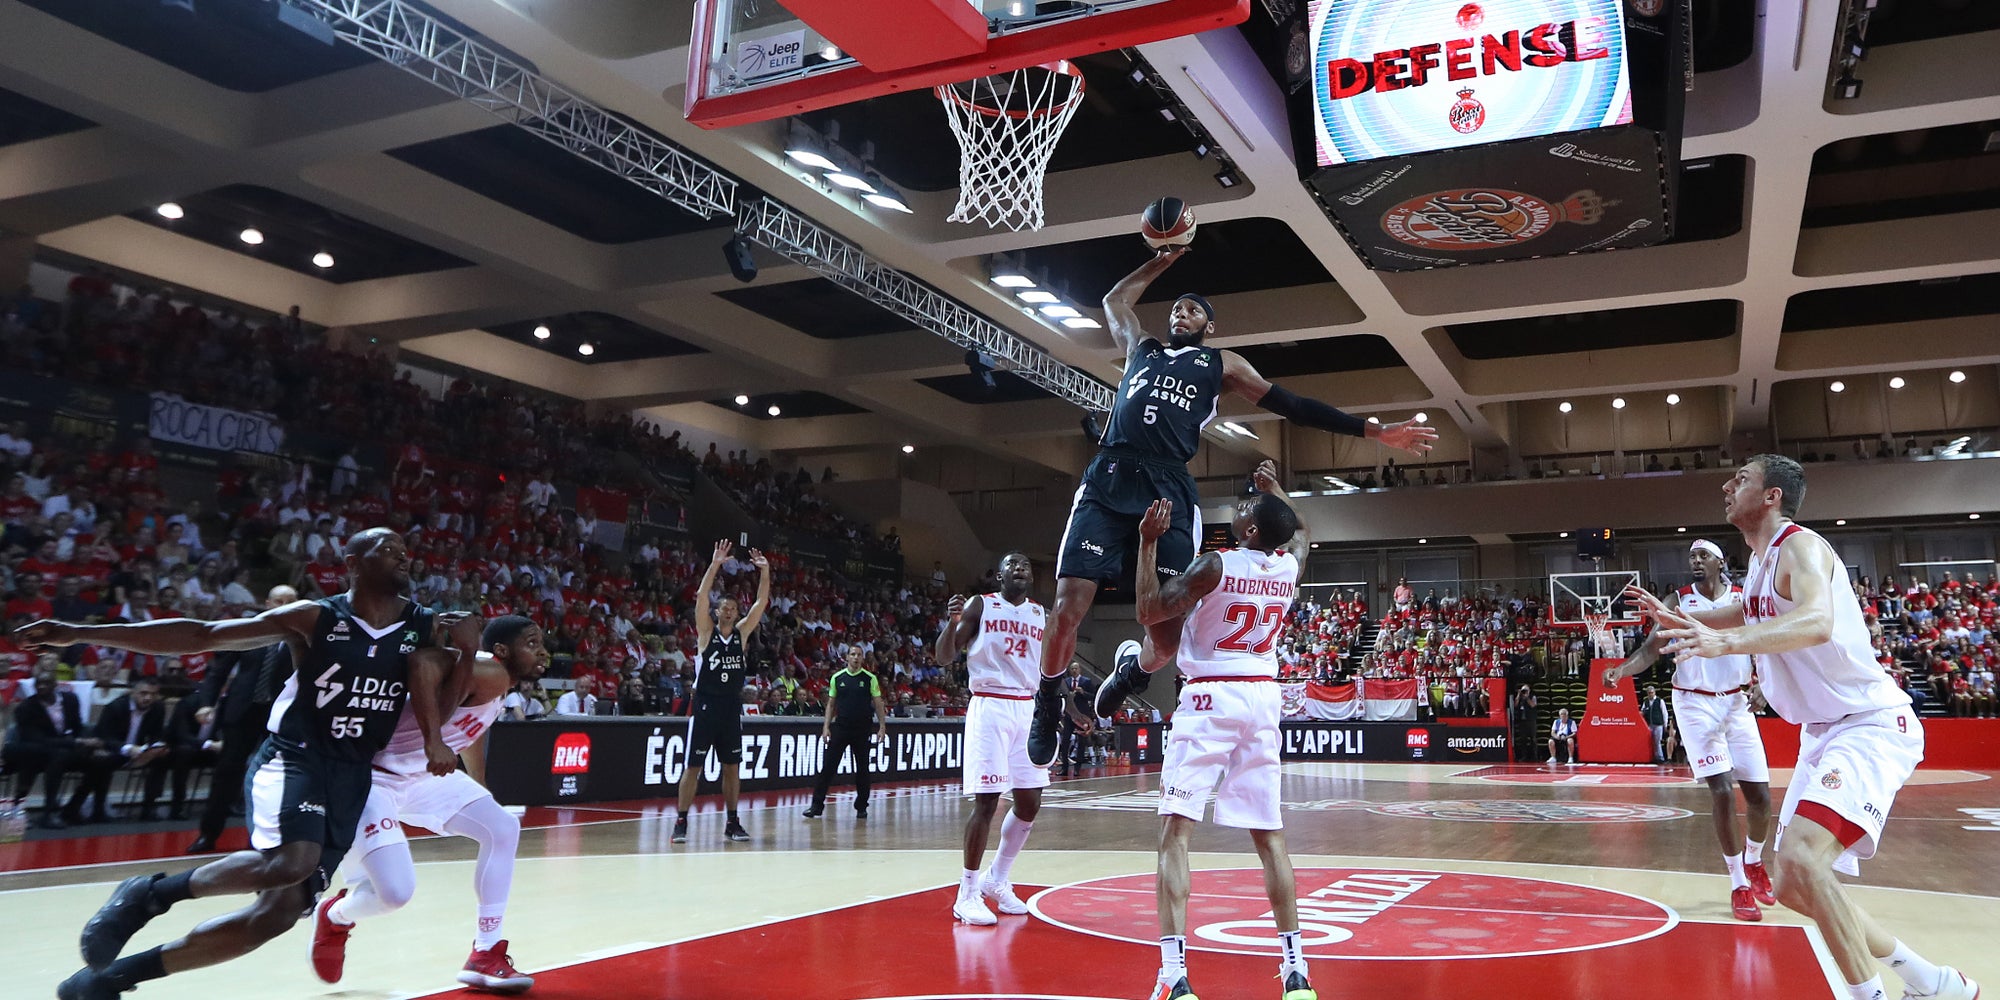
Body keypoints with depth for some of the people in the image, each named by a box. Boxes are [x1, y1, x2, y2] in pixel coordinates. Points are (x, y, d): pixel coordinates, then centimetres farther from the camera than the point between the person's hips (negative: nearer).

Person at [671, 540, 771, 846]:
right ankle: (680, 823, 4)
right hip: (705, 706, -4)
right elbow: (701, 597, -15)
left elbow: (762, 602, 2)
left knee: (732, 768, 8)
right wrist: (715, 565, -23)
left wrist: (765, 571, -9)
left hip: (732, 708, 4)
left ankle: (732, 823, 17)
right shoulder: (706, 631, -1)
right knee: (692, 767, -2)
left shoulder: (742, 632, 8)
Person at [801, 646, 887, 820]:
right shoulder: (837, 678, 4)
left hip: (862, 730, -1)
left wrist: (882, 727, -6)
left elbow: (878, 703, 1)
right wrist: (826, 727, 2)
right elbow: (831, 703, 9)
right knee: (828, 767, -3)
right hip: (840, 727, 1)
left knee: (862, 769, 5)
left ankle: (861, 807, 17)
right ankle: (817, 805, 0)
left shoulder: (870, 678, 0)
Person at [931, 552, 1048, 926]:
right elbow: (943, 658, -7)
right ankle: (967, 894, 2)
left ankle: (997, 879, 26)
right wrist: (953, 622, -23)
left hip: (1027, 709, 6)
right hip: (989, 707, -5)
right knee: (986, 801, -9)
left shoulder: (1042, 616, 12)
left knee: (1030, 803, 7)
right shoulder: (979, 605, -1)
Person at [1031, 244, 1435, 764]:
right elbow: (1115, 299, 45)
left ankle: (1133, 672, 28)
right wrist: (1161, 261, 45)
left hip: (1170, 489, 0)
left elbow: (1291, 404, 20)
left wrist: (1372, 430, 16)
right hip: (1108, 478, 1)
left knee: (1167, 634, -7)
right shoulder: (1140, 347, 29)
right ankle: (1048, 700, 11)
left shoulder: (1222, 364, 23)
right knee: (1069, 607, -14)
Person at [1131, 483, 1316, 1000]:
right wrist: (1276, 491, 36)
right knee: (1270, 835, 12)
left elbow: (1148, 611, -13)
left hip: (1211, 699, -5)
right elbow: (1292, 533, 28)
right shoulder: (1290, 568, 3)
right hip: (1263, 697, 6)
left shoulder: (1217, 565, -14)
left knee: (1175, 830, -5)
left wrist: (1148, 542, -10)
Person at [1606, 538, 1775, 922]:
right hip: (1696, 704, -2)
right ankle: (1739, 885, 2)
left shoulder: (1743, 599, 1)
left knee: (1760, 794, 3)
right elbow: (1652, 647, -7)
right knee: (1722, 792, -11)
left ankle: (1754, 863, 33)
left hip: (1737, 703, 2)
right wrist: (1621, 670, -25)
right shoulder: (1679, 601, -3)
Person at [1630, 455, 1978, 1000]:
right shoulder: (1760, 560, 11)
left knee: (1801, 857, -30)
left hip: (1870, 724, -10)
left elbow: (1817, 622, -38)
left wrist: (1726, 642, -52)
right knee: (1793, 886, 9)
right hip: (1822, 732, 10)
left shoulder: (1799, 545, -16)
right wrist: (1679, 619, 26)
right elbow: (1752, 613, 35)